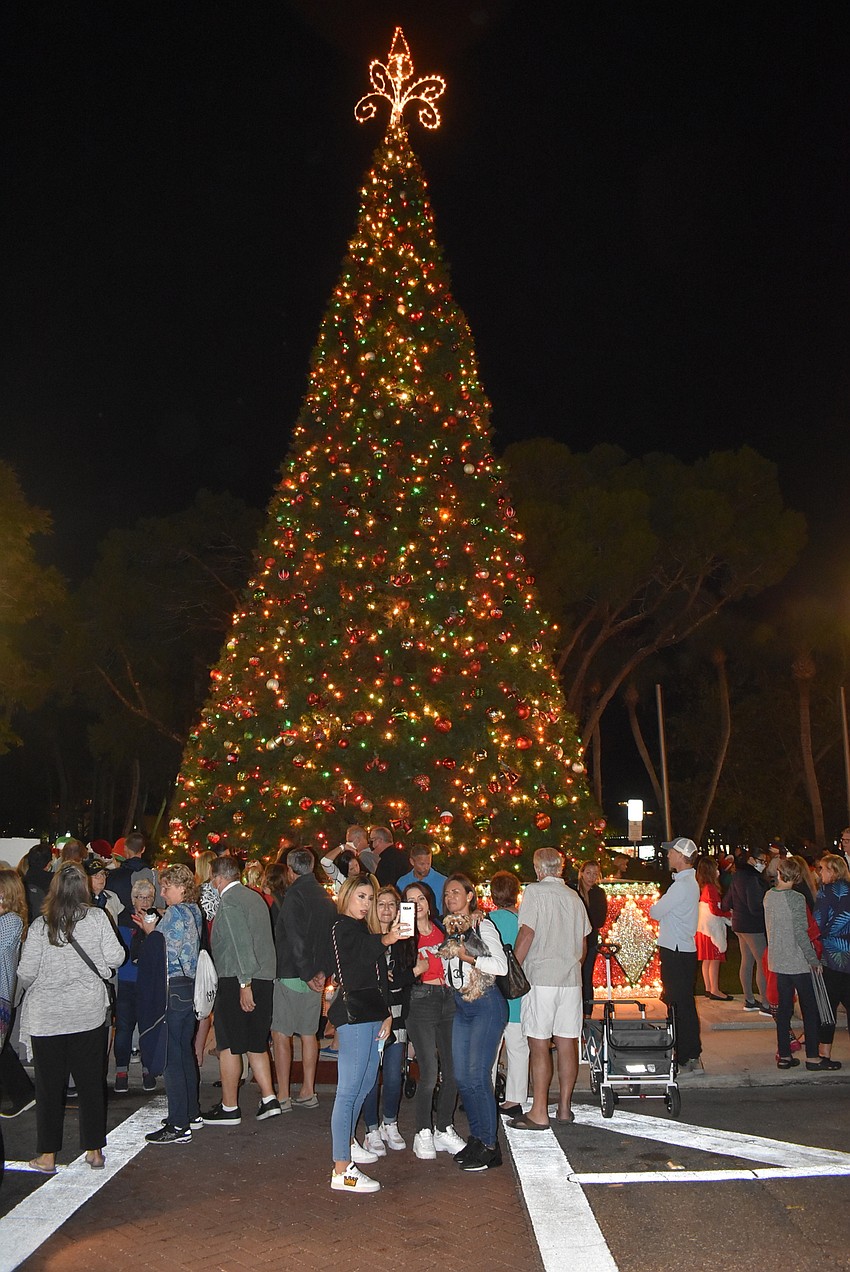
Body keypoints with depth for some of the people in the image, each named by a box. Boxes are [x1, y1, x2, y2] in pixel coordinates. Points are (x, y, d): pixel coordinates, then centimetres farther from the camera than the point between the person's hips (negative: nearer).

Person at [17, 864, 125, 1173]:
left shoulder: (40, 926, -10)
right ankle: (94, 1150, 20)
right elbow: (115, 957, -11)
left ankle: (47, 1156, 18)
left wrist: (32, 988, 14)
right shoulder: (97, 918, -9)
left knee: (49, 1086, 10)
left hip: (46, 1016, -1)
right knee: (91, 1082, 12)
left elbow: (26, 973, -8)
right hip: (89, 1012, 1)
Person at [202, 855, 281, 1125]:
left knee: (229, 1046, 3)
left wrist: (244, 983, -21)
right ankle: (269, 1099, 13)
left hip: (236, 981, -8)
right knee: (256, 1044, 15)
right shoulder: (255, 897, 15)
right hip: (264, 980, 8)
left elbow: (242, 943, -20)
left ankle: (229, 1108, 11)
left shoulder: (228, 900, -11)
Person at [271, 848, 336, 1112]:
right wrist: (322, 971, 3)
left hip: (292, 975, -7)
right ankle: (308, 1093, 20)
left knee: (280, 1034, 1)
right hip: (315, 975, 8)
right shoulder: (326, 898, 10)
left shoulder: (294, 896, -14)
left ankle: (283, 1097, 3)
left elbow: (295, 940, -21)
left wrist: (307, 975, -18)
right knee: (309, 1033, 14)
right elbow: (332, 939, 9)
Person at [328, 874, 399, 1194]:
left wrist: (387, 1014, 11)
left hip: (370, 1016, 10)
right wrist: (386, 939, -46)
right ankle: (342, 1171, -8)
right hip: (353, 1015, -10)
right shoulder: (343, 928, -8)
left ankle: (348, 1143, 38)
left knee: (365, 1084, 20)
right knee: (349, 1090, -9)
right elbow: (365, 948, -29)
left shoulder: (364, 929, 18)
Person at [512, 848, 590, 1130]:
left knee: (539, 1044, -1)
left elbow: (526, 934, -13)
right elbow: (583, 944, 15)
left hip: (540, 978, -5)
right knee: (567, 1042, 9)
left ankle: (539, 1113, 1)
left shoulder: (535, 892, -6)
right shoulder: (574, 897, 11)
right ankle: (564, 1108, 17)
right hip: (571, 979, 5)